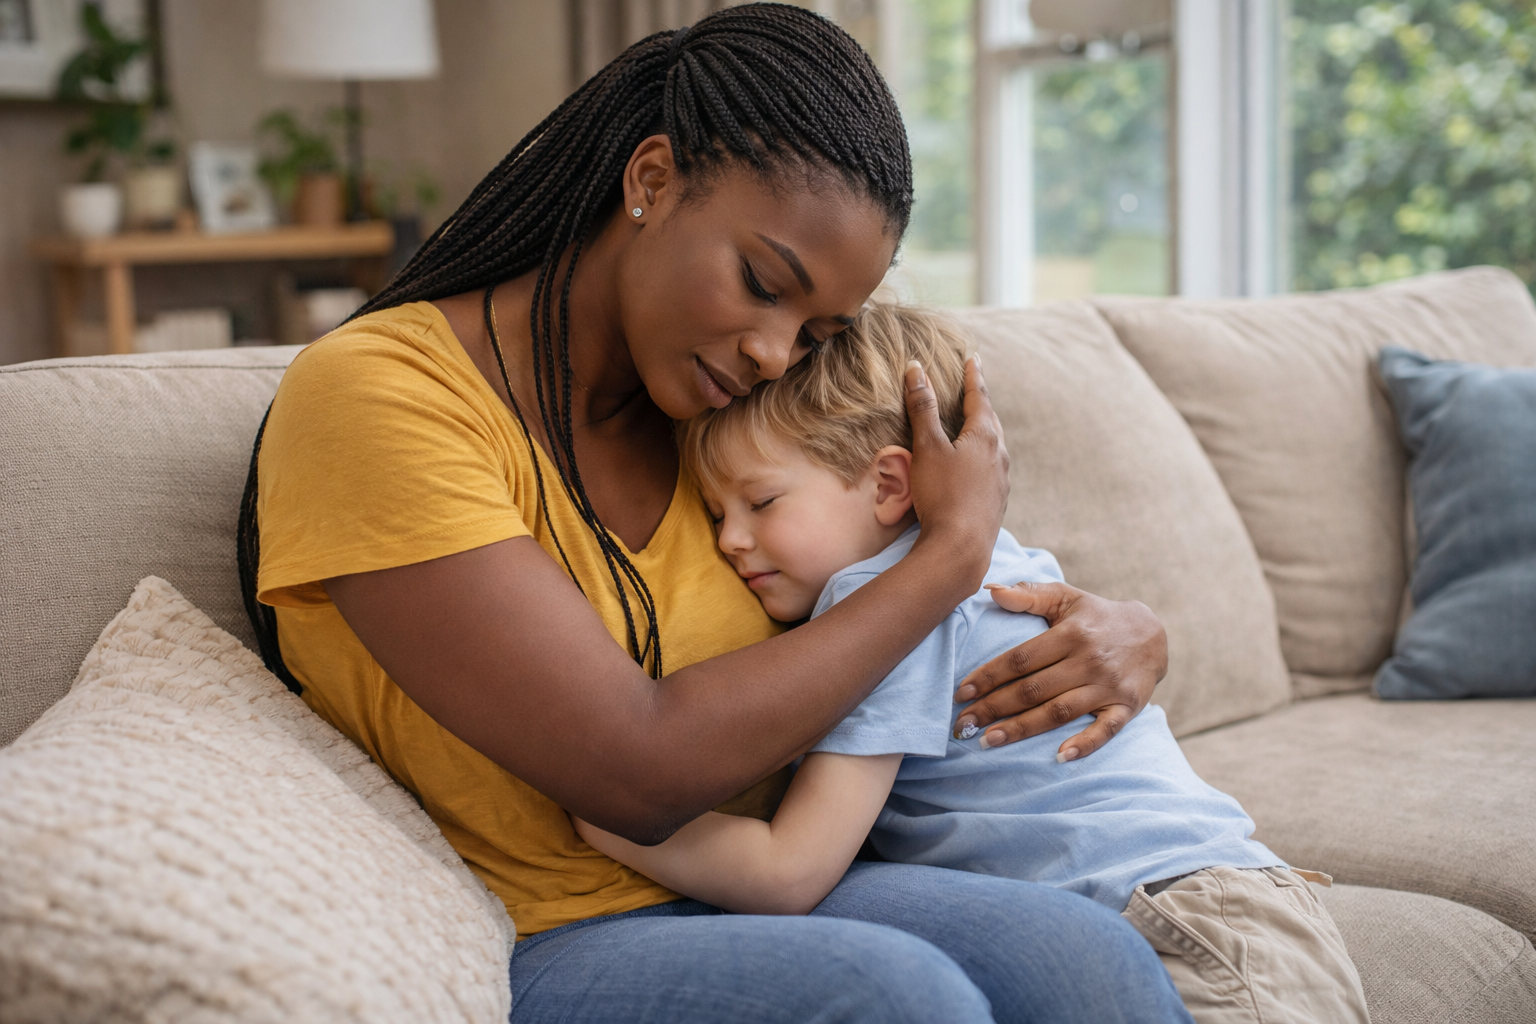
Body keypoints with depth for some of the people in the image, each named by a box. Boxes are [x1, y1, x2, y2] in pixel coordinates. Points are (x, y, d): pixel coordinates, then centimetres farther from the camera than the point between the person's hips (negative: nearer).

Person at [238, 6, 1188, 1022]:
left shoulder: (722, 422, 8)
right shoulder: (372, 395, -13)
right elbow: (643, 770, -20)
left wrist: (1126, 629, -4)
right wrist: (955, 552, -11)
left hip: (755, 900, 6)